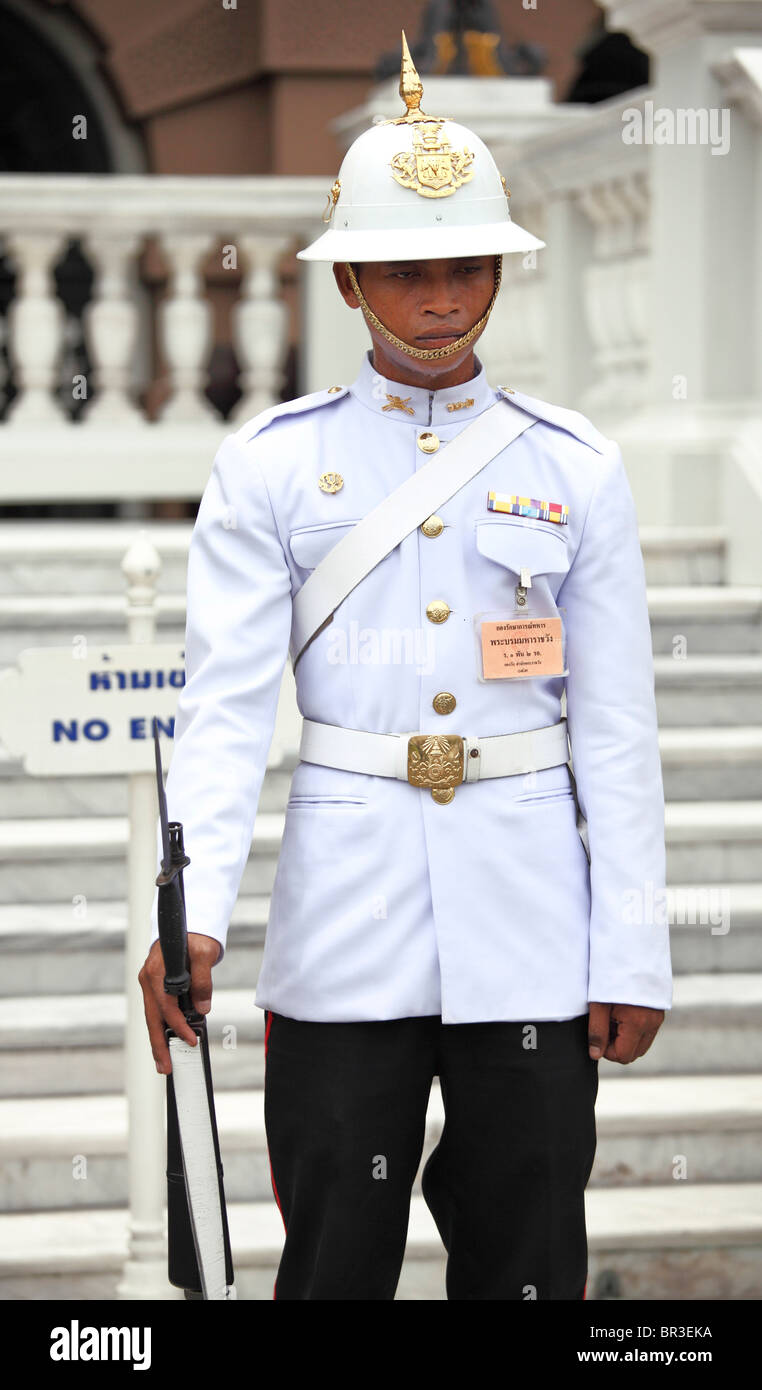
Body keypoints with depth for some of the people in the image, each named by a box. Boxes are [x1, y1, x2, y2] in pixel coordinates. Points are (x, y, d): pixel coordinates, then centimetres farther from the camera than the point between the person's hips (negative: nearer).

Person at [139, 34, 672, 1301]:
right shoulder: (271, 465, 2)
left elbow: (618, 726, 4)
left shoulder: (575, 469, 5)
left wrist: (633, 955, -2)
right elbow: (225, 699, -6)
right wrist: (192, 912, -21)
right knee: (334, 1258, 3)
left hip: (531, 923, 1)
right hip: (345, 929, -1)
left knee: (526, 1261, 6)